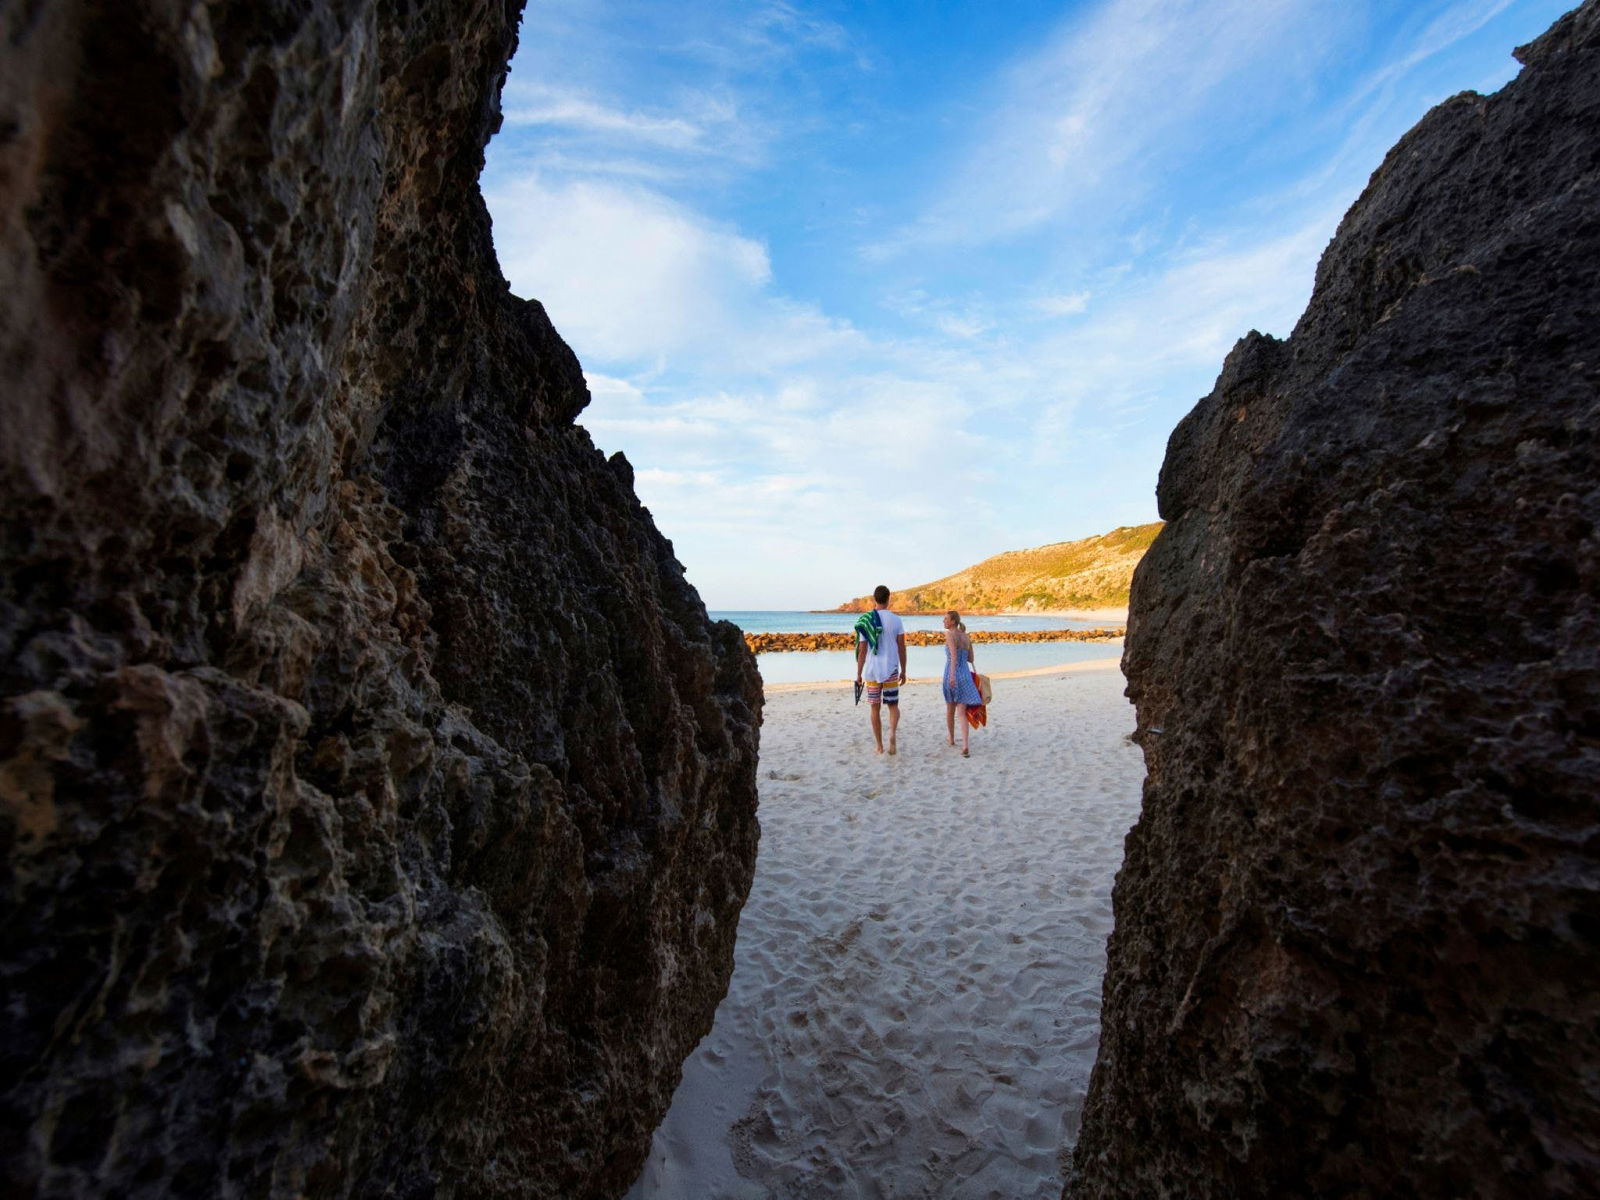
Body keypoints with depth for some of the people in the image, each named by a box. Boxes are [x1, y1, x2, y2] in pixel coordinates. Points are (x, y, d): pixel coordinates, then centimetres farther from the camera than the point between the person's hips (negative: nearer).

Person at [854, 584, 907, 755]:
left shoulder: (865, 621, -2)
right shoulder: (896, 620, -1)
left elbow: (862, 651, -1)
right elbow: (902, 648, 0)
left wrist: (858, 674, 6)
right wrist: (903, 671, 10)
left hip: (872, 670, 1)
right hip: (891, 670, 0)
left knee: (875, 708, 11)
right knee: (893, 705, 11)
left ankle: (879, 746, 17)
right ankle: (892, 733, -17)